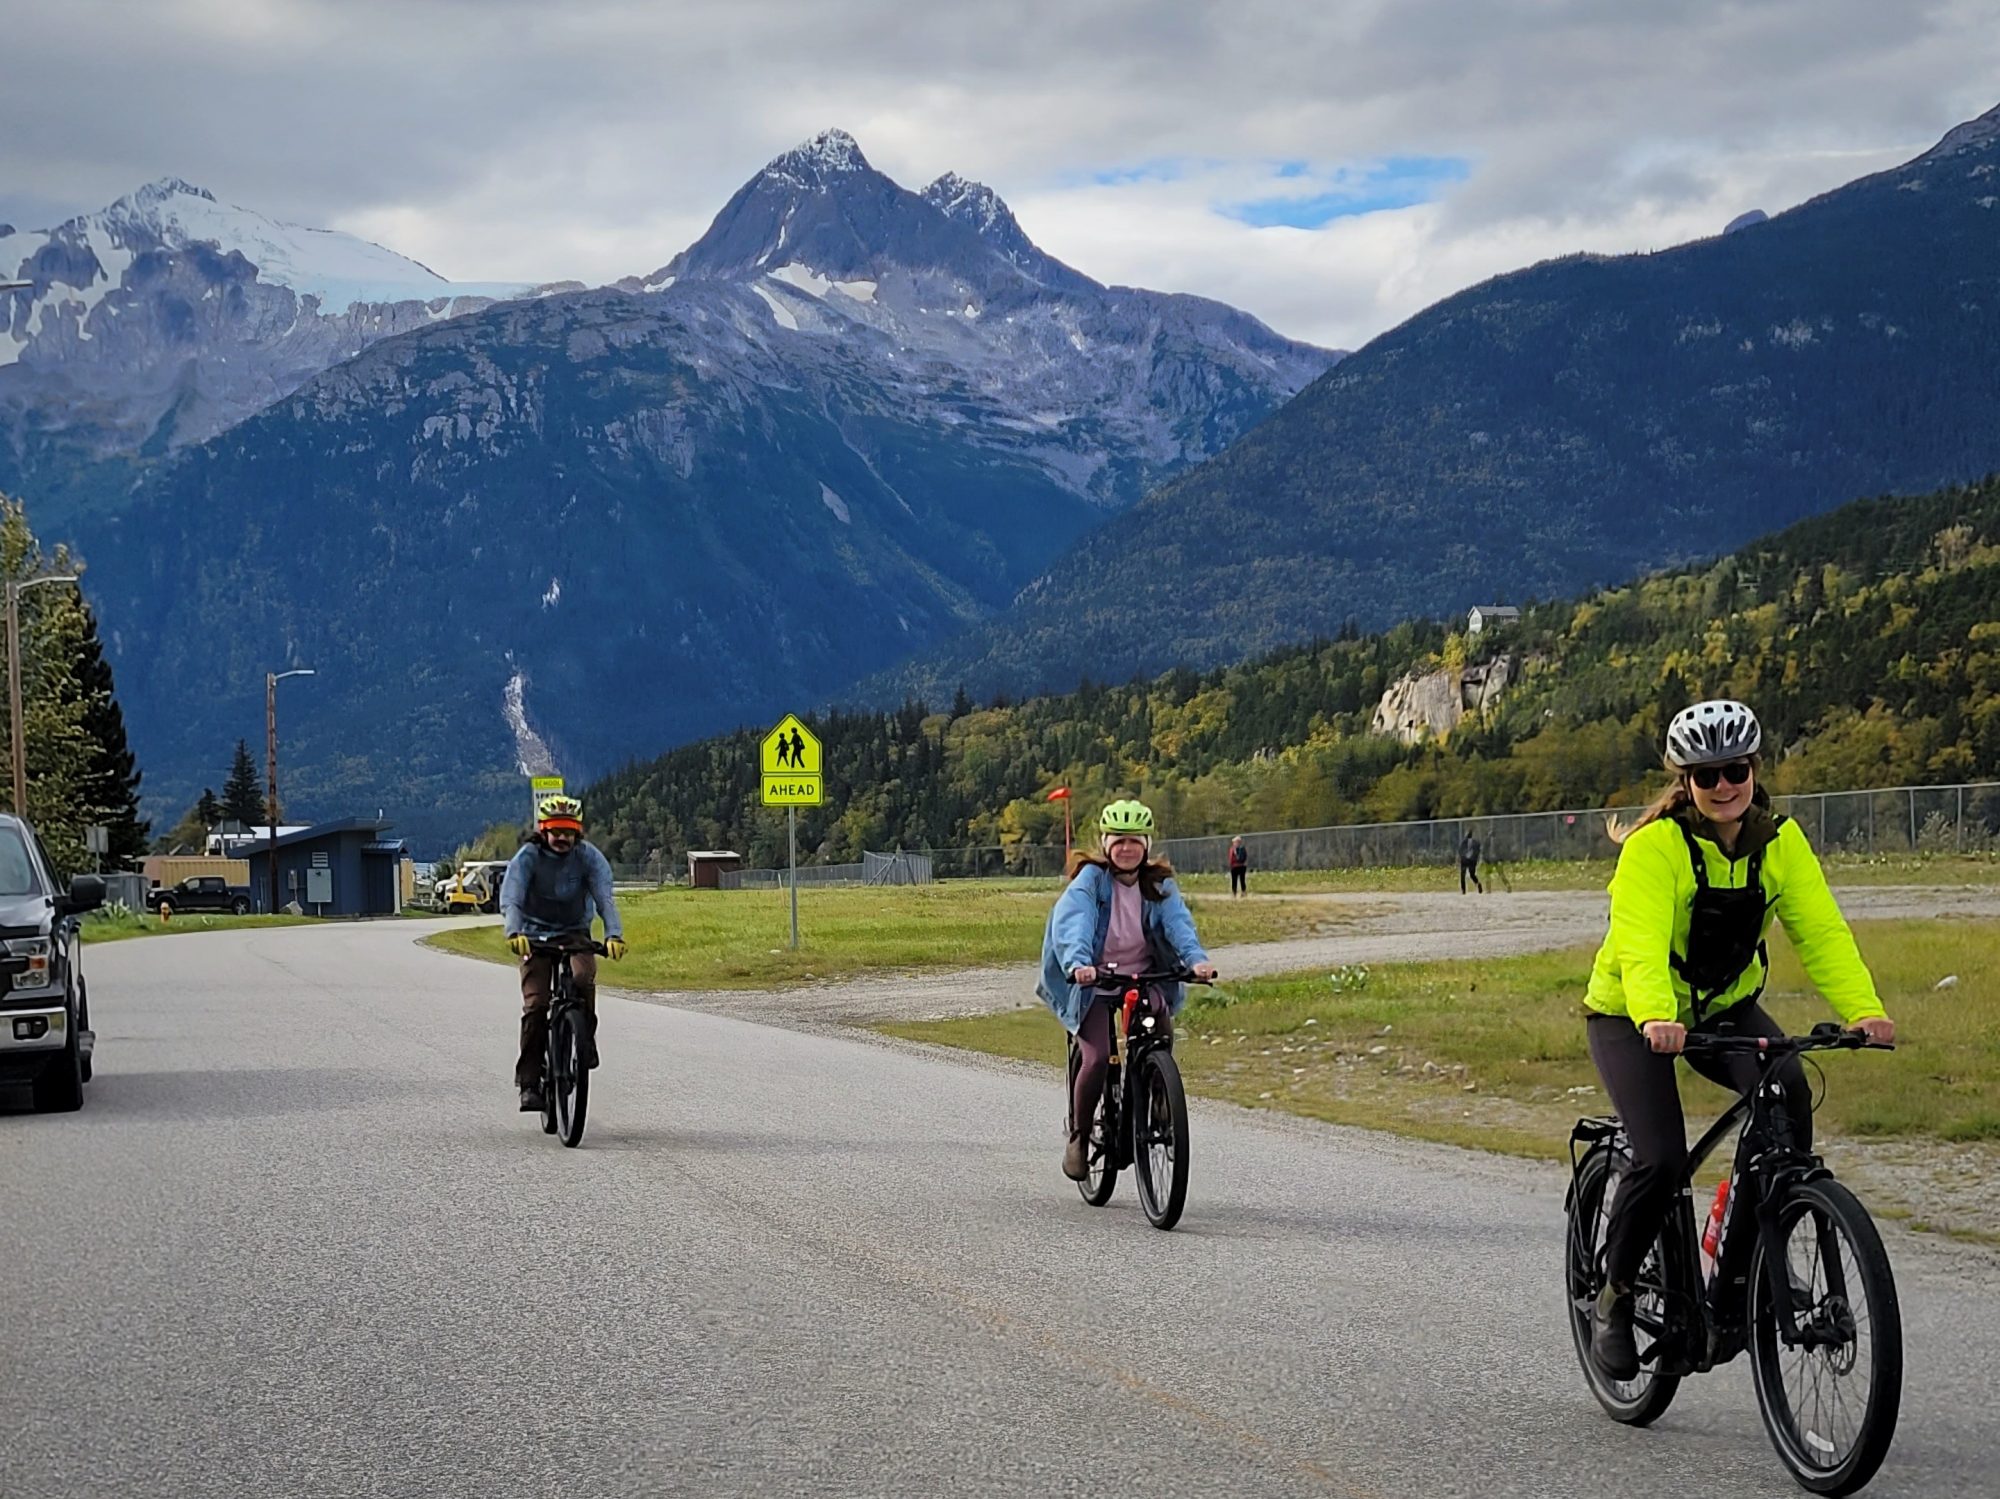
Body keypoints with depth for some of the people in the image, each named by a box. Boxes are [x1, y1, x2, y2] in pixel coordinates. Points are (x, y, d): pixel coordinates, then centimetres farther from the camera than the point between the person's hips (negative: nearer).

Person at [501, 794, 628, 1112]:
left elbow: (605, 897, -20)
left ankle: (585, 1040, -8)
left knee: (583, 978, -31)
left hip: (575, 934, 1)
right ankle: (529, 1082, -7)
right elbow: (510, 898, -25)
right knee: (535, 1005, -13)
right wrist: (514, 932, -46)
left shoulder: (589, 857, -10)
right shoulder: (528, 857, -13)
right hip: (535, 936, -1)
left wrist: (614, 934, -39)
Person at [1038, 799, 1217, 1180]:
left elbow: (1178, 923, -13)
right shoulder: (1090, 879, -7)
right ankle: (1078, 1136, 3)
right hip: (1094, 981, -3)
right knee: (1098, 1057, -20)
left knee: (1160, 1034, -26)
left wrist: (1196, 959, -35)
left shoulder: (1159, 884, 3)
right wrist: (1078, 963, -44)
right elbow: (1072, 922, -24)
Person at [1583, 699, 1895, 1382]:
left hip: (1727, 1008, 4)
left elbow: (1820, 930, -18)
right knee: (1662, 1159, -21)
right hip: (1631, 1018, -4)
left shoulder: (1779, 840, -9)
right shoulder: (1655, 845, -24)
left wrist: (1864, 1009, -35)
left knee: (1787, 1089, -27)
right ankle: (1614, 1298, 4)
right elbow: (1639, 943, -37)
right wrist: (1655, 1018, -56)